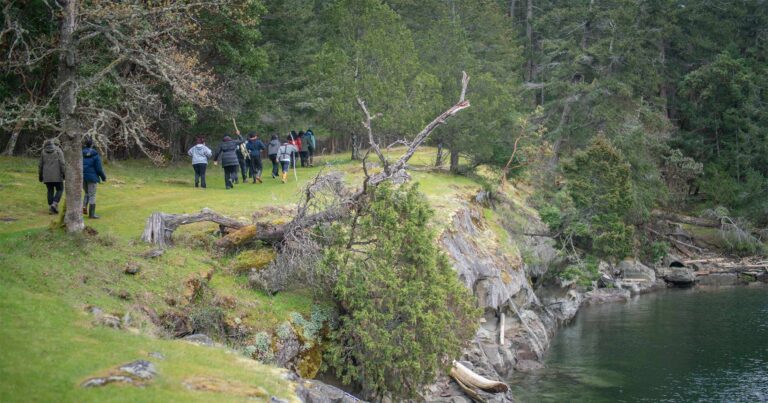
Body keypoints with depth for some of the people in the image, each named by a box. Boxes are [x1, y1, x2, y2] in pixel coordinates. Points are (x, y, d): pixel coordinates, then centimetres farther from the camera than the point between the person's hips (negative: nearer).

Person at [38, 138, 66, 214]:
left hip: (47, 176, 3)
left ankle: (51, 208, 6)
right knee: (60, 189, 8)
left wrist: (40, 176, 19)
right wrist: (64, 174, -8)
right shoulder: (58, 150, -1)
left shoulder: (43, 152, 10)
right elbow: (62, 163, -10)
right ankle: (55, 204, -10)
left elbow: (40, 165, 11)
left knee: (50, 191, 11)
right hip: (57, 176, -3)